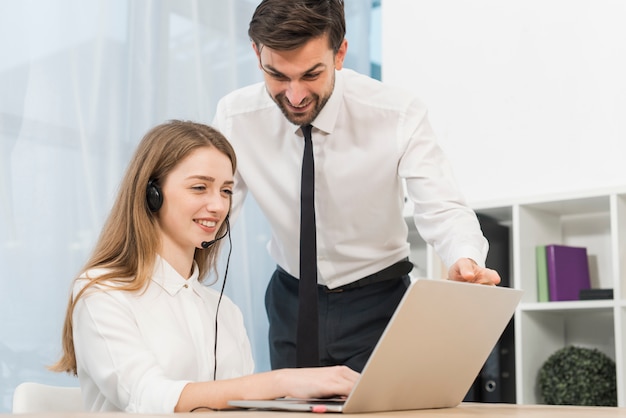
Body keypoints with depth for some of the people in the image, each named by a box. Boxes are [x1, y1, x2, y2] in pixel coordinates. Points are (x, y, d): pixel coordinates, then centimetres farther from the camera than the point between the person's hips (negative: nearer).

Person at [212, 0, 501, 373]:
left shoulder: (398, 114, -20)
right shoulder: (235, 116, -14)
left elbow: (443, 211, -24)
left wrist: (465, 262, -46)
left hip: (378, 304, -2)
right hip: (291, 302, 2)